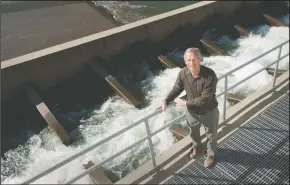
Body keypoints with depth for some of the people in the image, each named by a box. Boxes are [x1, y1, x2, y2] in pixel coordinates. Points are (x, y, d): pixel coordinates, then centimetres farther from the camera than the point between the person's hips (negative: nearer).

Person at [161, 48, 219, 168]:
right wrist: (166, 101, -16)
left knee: (211, 135, 22)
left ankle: (210, 155, 52)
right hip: (192, 111, 4)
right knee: (193, 133, 29)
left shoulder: (210, 75, -33)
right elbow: (177, 89, -3)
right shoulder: (183, 73, -19)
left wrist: (185, 102, -25)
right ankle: (197, 148, 62)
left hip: (209, 112, -4)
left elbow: (204, 99, -31)